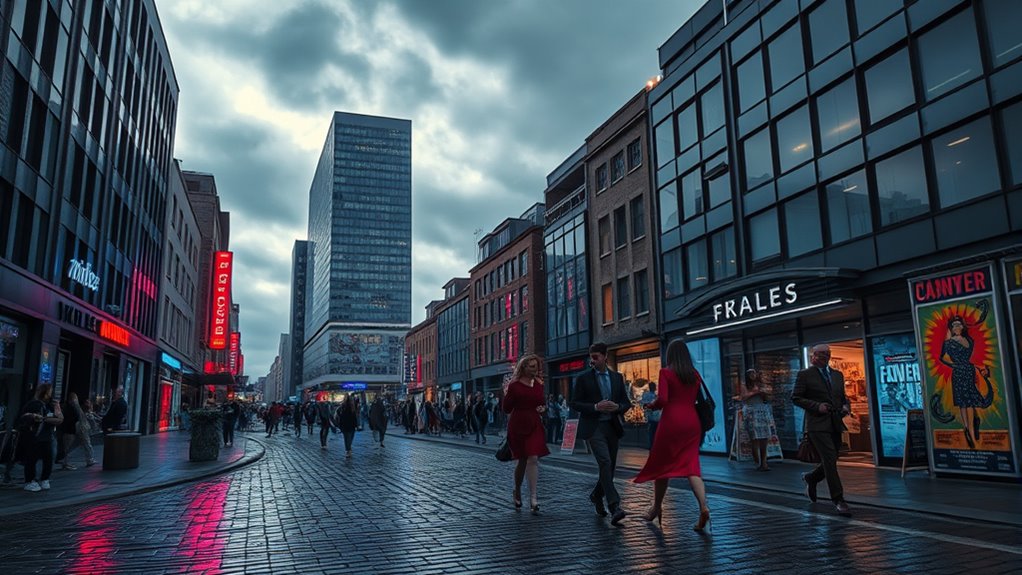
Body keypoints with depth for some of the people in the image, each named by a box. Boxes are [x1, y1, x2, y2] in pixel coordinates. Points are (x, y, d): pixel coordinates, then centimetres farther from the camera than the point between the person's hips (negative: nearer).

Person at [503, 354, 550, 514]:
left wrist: (543, 408, 1)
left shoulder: (539, 384, 7)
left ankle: (533, 498, -6)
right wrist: (506, 394, -17)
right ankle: (517, 490, 33)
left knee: (533, 459, -8)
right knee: (522, 460, 7)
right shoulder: (514, 385, -7)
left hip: (535, 425, 3)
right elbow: (506, 409, -7)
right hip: (518, 425, -3)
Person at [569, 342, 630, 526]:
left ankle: (596, 495, 36)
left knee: (610, 467, 11)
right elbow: (574, 403, -4)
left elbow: (626, 403, 11)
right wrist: (595, 407, -17)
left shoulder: (617, 377, 9)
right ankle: (614, 507, -21)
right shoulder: (583, 378, -1)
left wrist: (616, 407, -11)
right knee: (605, 463, -19)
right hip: (593, 427, -5)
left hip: (612, 427, 5)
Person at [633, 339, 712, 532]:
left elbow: (662, 399, -14)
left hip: (671, 421, -4)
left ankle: (657, 508, 25)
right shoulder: (695, 374, 10)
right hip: (692, 421, 4)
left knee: (661, 465, 11)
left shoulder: (666, 372, -5)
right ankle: (703, 506, -17)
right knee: (691, 465, 3)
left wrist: (652, 406, 5)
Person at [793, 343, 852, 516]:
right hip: (818, 425, -6)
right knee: (830, 460, -11)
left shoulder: (838, 375, 16)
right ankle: (838, 500, -4)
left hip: (835, 424, 6)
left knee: (830, 462, 10)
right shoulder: (805, 375, -2)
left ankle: (810, 478, 38)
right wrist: (817, 406, -15)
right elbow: (795, 397, -4)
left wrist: (846, 406, 2)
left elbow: (843, 396, 24)